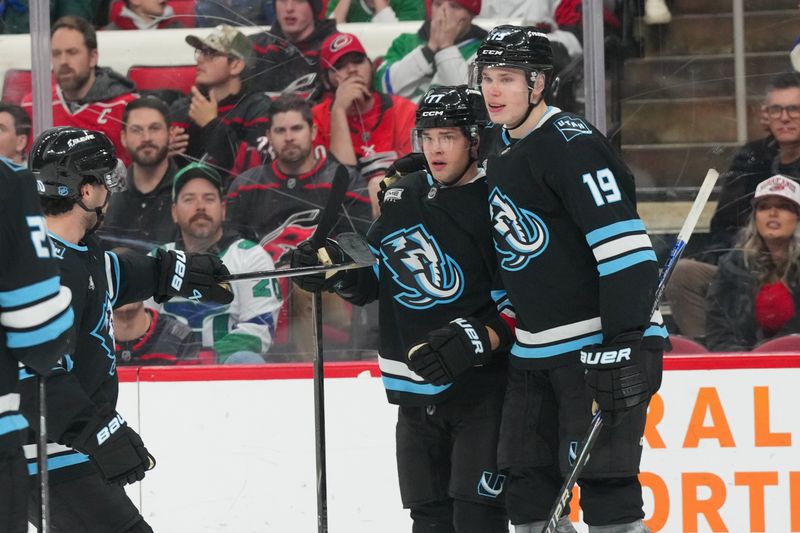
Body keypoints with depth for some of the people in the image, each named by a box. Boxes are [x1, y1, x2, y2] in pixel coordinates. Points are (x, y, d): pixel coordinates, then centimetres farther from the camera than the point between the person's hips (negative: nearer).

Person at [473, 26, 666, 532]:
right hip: (536, 351, 9)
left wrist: (624, 342, -27)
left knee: (604, 480, -12)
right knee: (528, 485, 8)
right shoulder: (503, 157, 15)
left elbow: (624, 245, -22)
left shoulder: (571, 143, -14)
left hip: (599, 343, -9)